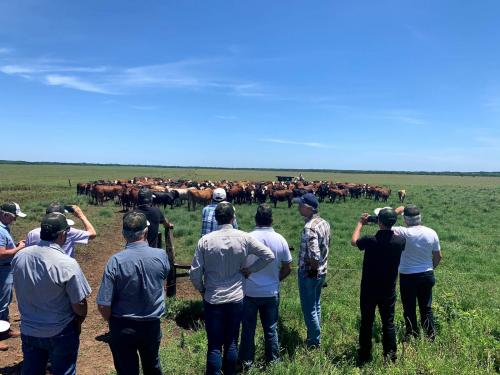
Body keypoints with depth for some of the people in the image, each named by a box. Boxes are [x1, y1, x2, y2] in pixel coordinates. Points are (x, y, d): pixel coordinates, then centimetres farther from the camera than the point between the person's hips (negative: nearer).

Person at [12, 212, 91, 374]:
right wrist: (78, 323, 2)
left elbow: (21, 292, 4)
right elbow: (79, 304, -19)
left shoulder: (19, 257, -11)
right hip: (60, 334, -5)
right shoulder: (67, 264, -27)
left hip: (28, 331, 5)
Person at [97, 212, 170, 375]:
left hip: (123, 328, -2)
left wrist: (112, 321, 1)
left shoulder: (115, 261, -22)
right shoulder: (161, 255, -16)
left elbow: (103, 306, -18)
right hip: (152, 325, 2)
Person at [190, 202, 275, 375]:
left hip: (212, 299, -1)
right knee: (232, 342, 17)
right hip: (236, 298, 1)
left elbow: (194, 273, -8)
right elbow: (269, 255, -4)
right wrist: (250, 269, 4)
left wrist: (201, 290, 9)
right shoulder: (244, 238, -10)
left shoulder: (205, 240, -12)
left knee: (214, 345, 10)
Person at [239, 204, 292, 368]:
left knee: (248, 328, 14)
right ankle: (273, 360, 30)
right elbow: (287, 269, 0)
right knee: (271, 329, 17)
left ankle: (246, 361, 28)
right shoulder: (280, 239, -8)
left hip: (250, 292, -2)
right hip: (271, 293, 2)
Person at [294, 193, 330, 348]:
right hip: (322, 271, 9)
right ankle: (315, 336, 37)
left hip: (308, 273, -9)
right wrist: (320, 267, 16)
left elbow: (314, 255, -32)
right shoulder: (324, 223, 1)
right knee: (316, 306, 22)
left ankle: (314, 342, 22)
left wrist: (313, 269, -14)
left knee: (309, 309, 8)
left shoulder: (309, 228, -27)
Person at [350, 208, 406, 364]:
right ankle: (391, 356, 21)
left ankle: (365, 356, 22)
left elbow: (353, 241, 1)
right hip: (389, 291, 2)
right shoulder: (399, 241, -13)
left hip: (369, 290, -2)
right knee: (388, 323, 14)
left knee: (366, 323, 11)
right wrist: (390, 224, 15)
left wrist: (360, 223, 13)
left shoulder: (370, 240, -21)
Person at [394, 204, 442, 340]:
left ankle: (412, 335, 21)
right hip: (427, 275, 4)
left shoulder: (403, 233, -21)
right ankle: (431, 335, 25)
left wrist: (397, 210, -4)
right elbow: (438, 256, 3)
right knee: (426, 307, 17)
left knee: (409, 308, 11)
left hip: (407, 276, -4)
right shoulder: (431, 233, -6)